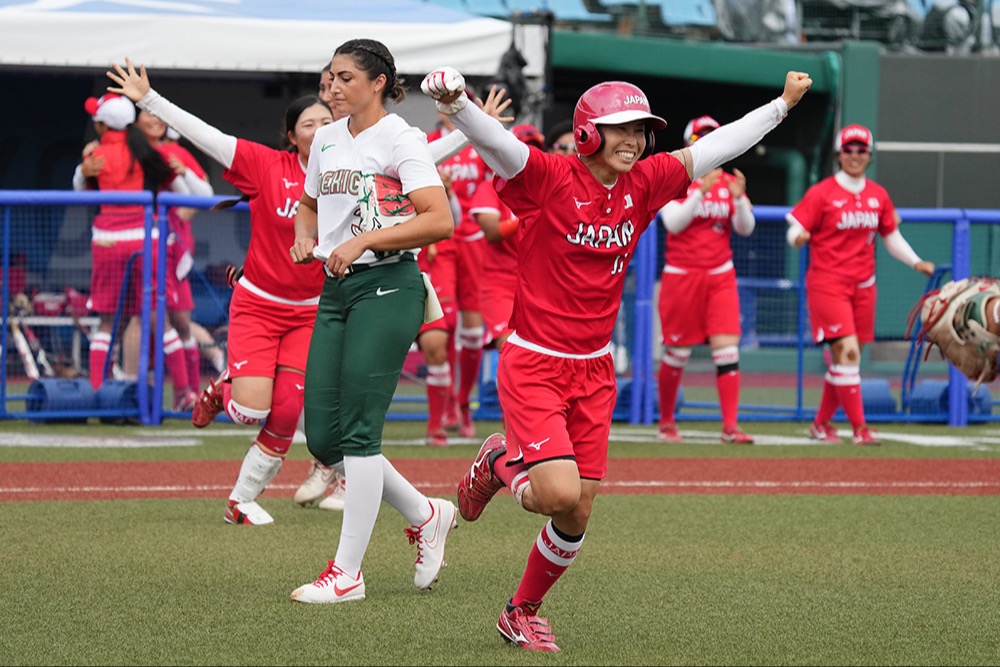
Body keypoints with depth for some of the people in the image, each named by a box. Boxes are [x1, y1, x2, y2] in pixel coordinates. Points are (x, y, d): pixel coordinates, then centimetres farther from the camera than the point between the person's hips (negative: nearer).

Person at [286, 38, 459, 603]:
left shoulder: (401, 140, -8)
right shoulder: (327, 139, 15)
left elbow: (440, 220, -18)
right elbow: (311, 203, 32)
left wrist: (363, 240, -21)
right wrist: (304, 238, 10)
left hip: (387, 287, -8)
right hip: (336, 291, 8)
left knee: (357, 433, -10)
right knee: (323, 437, 3)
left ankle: (347, 573, -5)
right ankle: (426, 514, 21)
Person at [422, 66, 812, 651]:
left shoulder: (642, 185, 2)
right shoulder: (549, 178, -14)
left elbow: (715, 148, 13)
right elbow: (493, 141, -31)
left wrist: (783, 105, 18)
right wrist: (453, 101, -51)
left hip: (594, 373, 6)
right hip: (533, 365, -5)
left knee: (577, 516, 4)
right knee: (561, 495, -20)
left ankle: (523, 613, 28)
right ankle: (501, 464, 15)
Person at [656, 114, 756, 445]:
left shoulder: (729, 182, 6)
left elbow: (745, 228, -1)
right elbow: (673, 223, -17)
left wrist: (738, 198, -20)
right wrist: (701, 191, -27)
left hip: (720, 276, 2)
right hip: (681, 276, -2)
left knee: (727, 349, -9)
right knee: (676, 354, 5)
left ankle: (730, 426, -11)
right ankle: (666, 422, 23)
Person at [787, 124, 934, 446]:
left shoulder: (878, 196, 9)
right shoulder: (821, 193, -6)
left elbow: (892, 237, 17)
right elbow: (796, 231, -7)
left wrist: (916, 262, 4)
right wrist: (798, 237, -31)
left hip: (863, 286, 6)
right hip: (828, 283, -6)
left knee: (847, 358, 9)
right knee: (847, 352, -16)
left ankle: (822, 424, 24)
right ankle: (859, 428, -14)